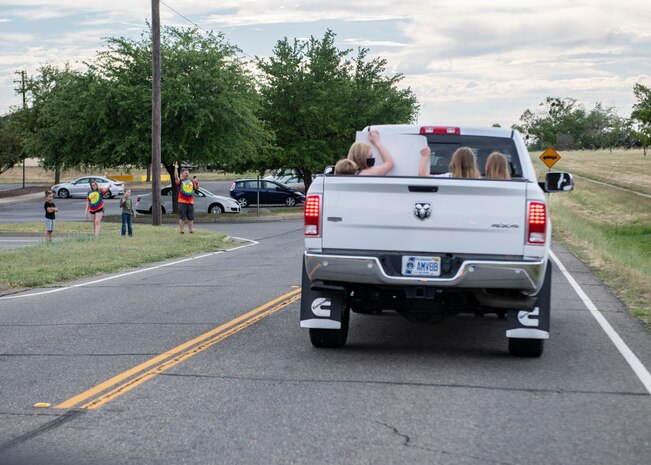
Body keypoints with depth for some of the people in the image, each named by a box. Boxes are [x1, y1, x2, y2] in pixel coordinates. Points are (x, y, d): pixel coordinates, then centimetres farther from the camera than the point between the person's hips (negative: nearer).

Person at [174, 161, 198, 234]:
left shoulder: (191, 181, 16)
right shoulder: (180, 181, 0)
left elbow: (196, 188, 19)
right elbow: (176, 177, -18)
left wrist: (196, 183, -2)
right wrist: (176, 169, -28)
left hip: (190, 202, 5)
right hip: (182, 202, -5)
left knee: (190, 218, 9)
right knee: (182, 217, -4)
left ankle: (191, 230, 16)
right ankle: (181, 231, -1)